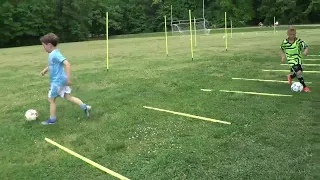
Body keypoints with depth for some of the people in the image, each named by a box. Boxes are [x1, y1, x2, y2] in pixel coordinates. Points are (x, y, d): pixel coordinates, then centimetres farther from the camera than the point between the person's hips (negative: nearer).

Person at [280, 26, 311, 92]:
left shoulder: (299, 41, -12)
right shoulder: (285, 42, -9)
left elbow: (306, 46, -17)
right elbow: (282, 49, 11)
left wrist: (305, 51, -37)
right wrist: (283, 56, 1)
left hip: (298, 59, 2)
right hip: (291, 60, -2)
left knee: (298, 73, 11)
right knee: (299, 72, -19)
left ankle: (290, 77, 48)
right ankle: (304, 86, -3)